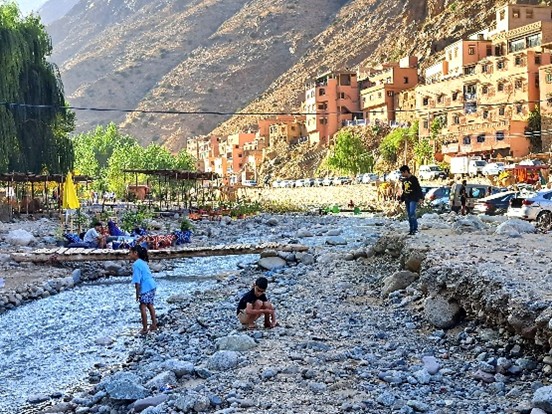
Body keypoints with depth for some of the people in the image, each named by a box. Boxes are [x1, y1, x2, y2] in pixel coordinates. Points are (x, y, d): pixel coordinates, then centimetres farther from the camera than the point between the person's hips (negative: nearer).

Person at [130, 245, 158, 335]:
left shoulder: (136, 264, -14)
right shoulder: (143, 262, 14)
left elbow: (137, 281, -17)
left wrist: (137, 294, -12)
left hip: (145, 288, -9)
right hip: (152, 285, 9)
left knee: (143, 307, 1)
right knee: (150, 305, 18)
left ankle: (145, 329, 5)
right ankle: (154, 325, 25)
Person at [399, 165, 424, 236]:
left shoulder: (413, 178, -8)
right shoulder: (404, 180, 14)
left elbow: (418, 189, -12)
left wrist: (421, 197, -19)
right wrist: (402, 199, 23)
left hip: (413, 199, -8)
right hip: (407, 200, 8)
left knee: (412, 213, -19)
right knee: (409, 215, 7)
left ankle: (415, 228, -13)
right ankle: (412, 229, 12)